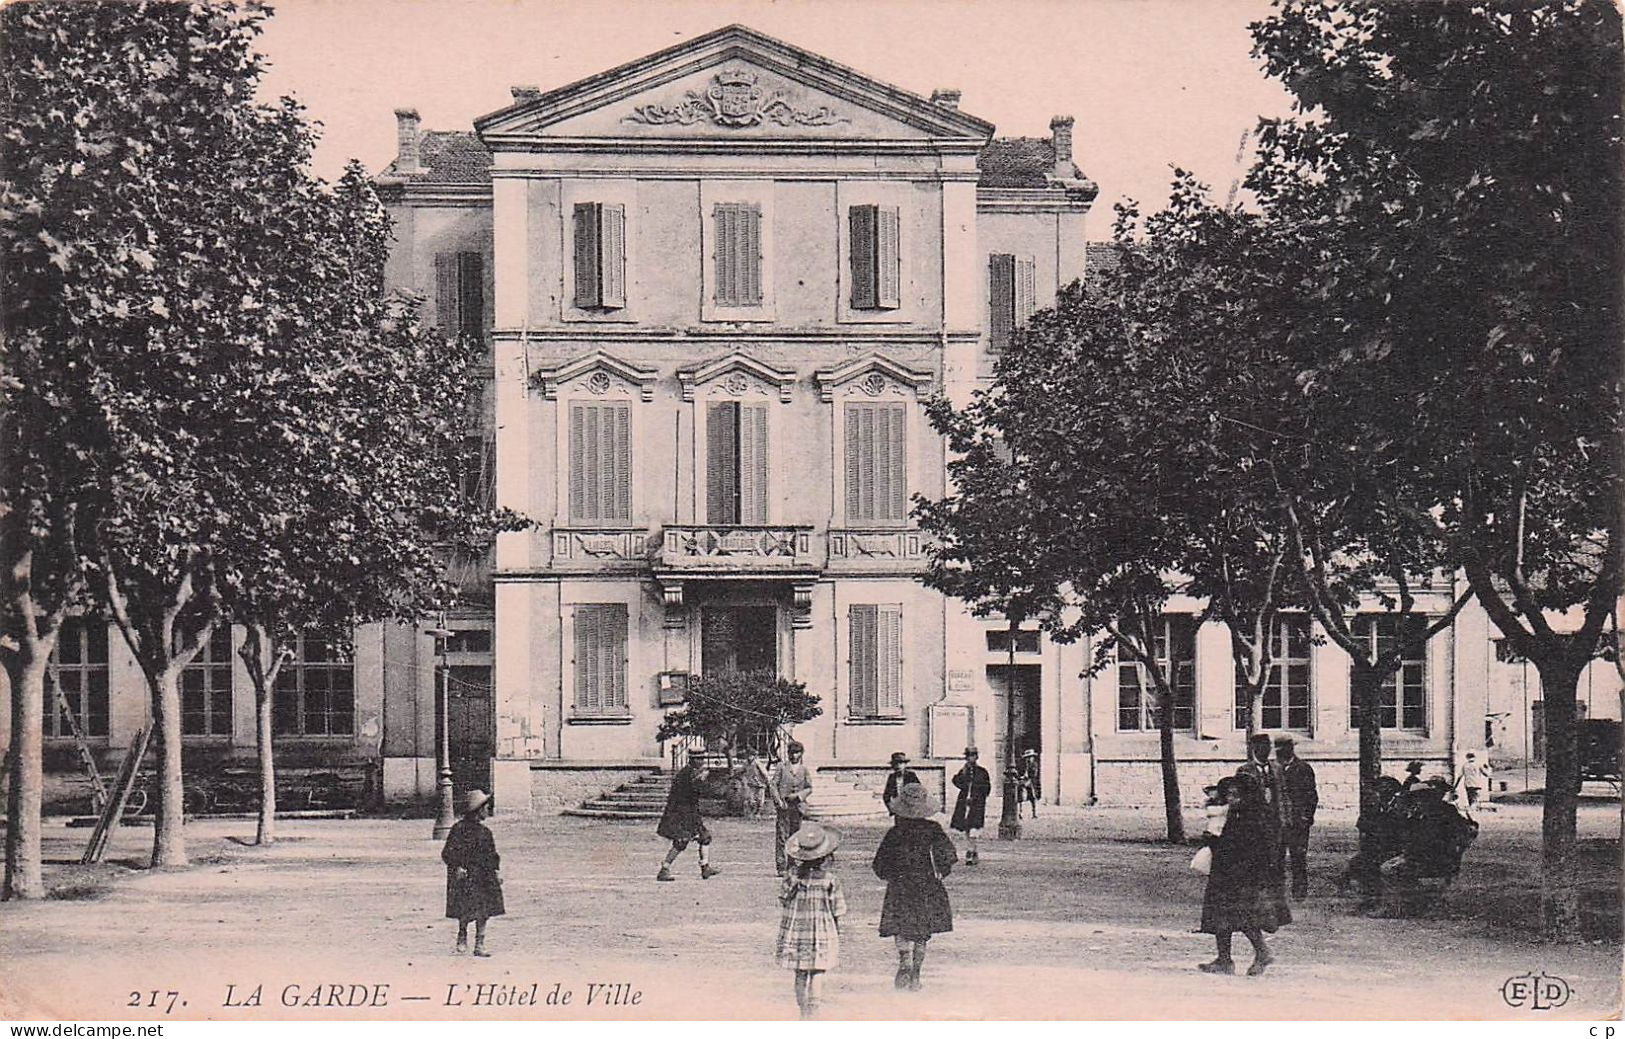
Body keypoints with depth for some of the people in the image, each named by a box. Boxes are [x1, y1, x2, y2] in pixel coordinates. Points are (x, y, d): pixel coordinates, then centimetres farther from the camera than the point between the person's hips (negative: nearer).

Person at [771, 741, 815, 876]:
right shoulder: (781, 767, 3)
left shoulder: (804, 769, 9)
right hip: (783, 806, -3)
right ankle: (781, 867, -7)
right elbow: (773, 785, 2)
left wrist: (798, 795, -7)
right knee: (781, 836, -7)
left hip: (797, 805, 3)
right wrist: (778, 800, -11)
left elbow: (809, 788, 10)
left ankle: (792, 867, 14)